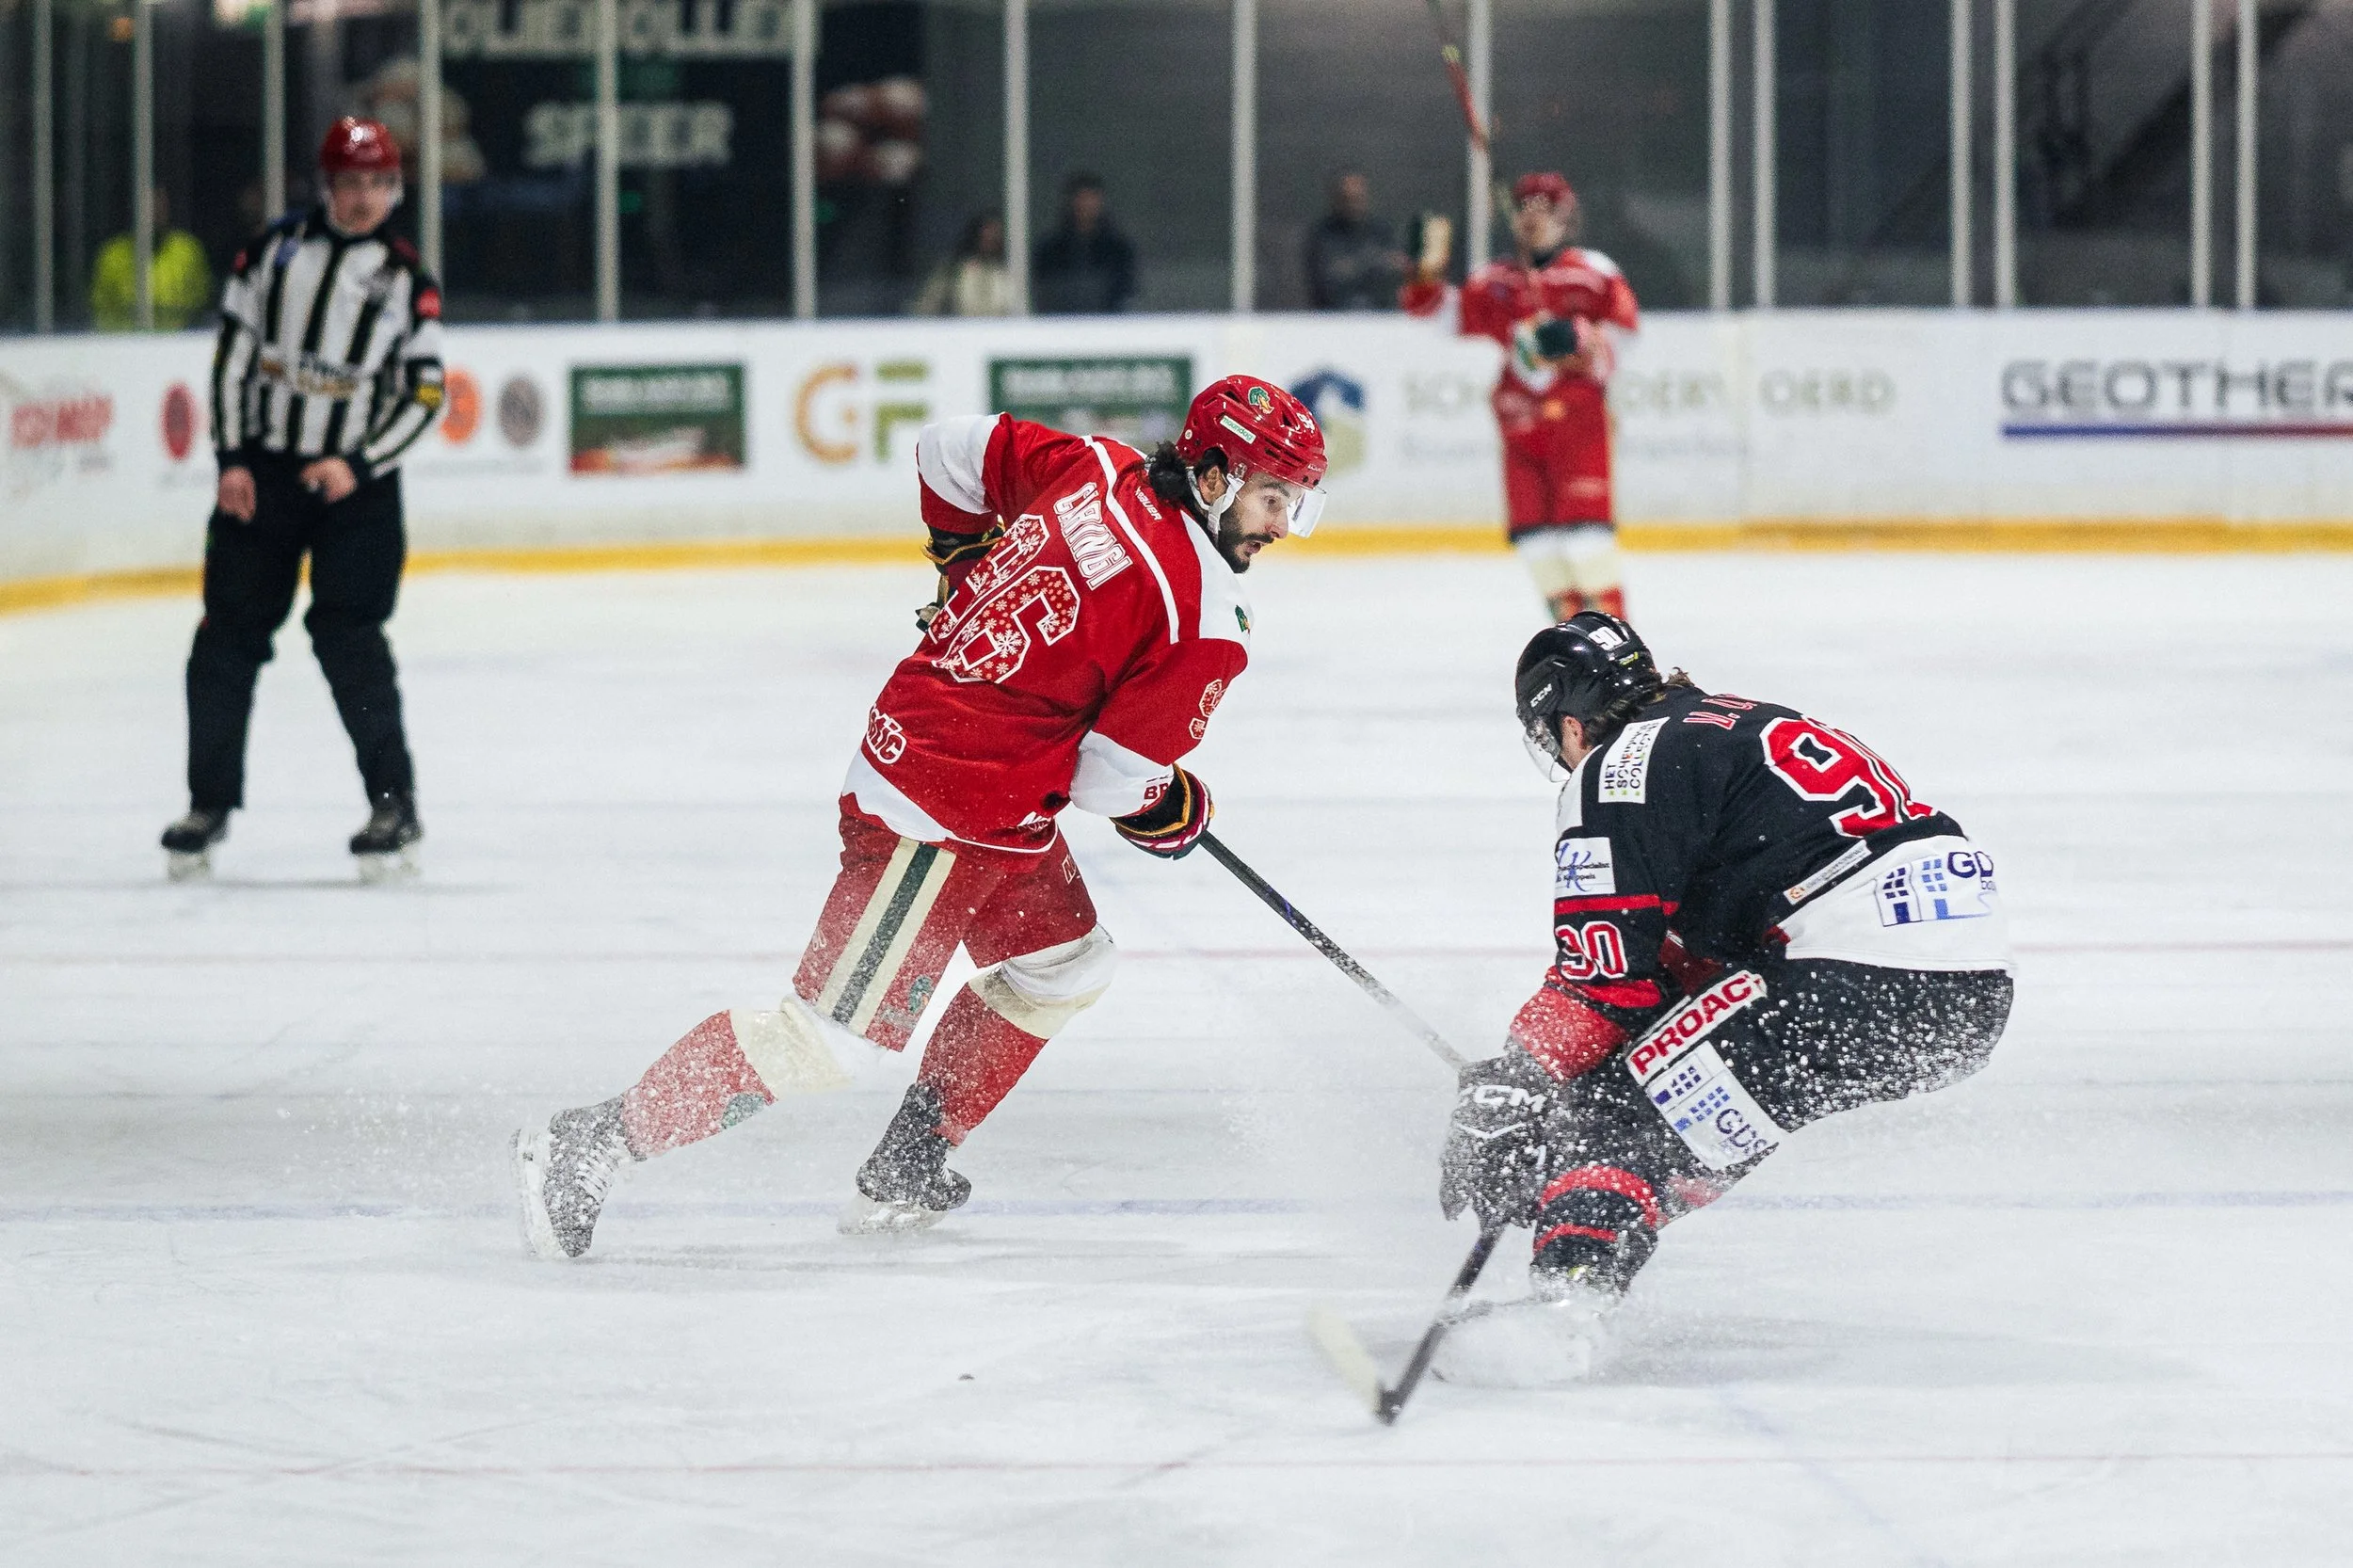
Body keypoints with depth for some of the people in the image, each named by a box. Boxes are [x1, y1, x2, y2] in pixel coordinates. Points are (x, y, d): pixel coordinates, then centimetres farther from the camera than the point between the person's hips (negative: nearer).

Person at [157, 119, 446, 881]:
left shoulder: (406, 278, 1)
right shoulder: (277, 248, 4)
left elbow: (424, 392, -1)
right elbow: (234, 352, 4)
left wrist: (359, 465, -12)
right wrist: (232, 459, -3)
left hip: (356, 481, -2)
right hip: (258, 472, 2)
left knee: (348, 637, -11)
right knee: (228, 635, 2)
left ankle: (394, 806, -2)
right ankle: (210, 803, 12)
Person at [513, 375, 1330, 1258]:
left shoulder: (1101, 468, 4)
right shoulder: (1207, 624, -17)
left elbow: (952, 451, 15)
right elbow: (1109, 780, -15)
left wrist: (977, 569, 30)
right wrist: (1177, 811, 6)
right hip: (942, 814, -10)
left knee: (1064, 968, 24)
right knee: (833, 1033, -9)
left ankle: (905, 1173, 26)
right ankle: (590, 1145, -7)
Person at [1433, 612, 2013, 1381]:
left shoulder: (1619, 770, 1)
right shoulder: (1743, 725, 29)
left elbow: (1605, 973, -7)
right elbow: (1689, 957, 32)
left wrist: (1511, 1085, 1)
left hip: (1865, 970, -9)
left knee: (1624, 1109, -8)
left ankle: (1562, 1303, -28)